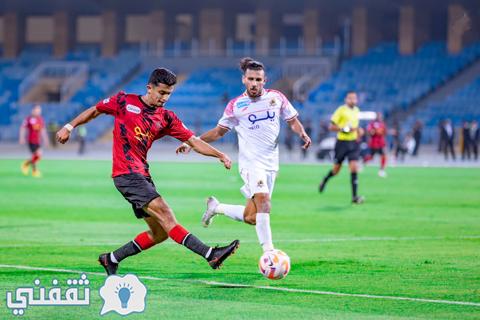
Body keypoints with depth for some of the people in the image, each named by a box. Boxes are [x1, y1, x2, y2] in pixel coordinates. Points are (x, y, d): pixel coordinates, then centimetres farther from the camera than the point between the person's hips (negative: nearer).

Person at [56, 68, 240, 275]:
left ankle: (111, 259, 17)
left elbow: (194, 141, 6)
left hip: (142, 176, 7)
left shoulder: (167, 118, 11)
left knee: (159, 233, 3)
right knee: (164, 213, -19)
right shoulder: (124, 102, 1)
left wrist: (219, 155, -7)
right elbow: (95, 111, 15)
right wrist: (70, 127, 13)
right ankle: (210, 254, -30)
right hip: (126, 173, -7)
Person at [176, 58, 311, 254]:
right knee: (263, 201, -27)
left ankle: (216, 207, 27)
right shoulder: (236, 105, 2)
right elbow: (219, 131, 11)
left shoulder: (276, 97, 7)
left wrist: (302, 134, -5)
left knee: (250, 218, 2)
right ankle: (268, 250, -25)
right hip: (251, 161, -4)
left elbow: (293, 120, 16)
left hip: (271, 164, 4)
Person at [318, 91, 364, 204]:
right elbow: (331, 127, -11)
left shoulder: (356, 110, 11)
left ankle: (354, 196, -14)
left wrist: (358, 130, 8)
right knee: (336, 169, 7)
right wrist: (343, 129, -23)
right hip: (342, 142, -4)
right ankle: (325, 180, 41)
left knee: (354, 167, -12)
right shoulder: (341, 110, -9)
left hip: (353, 143, 4)